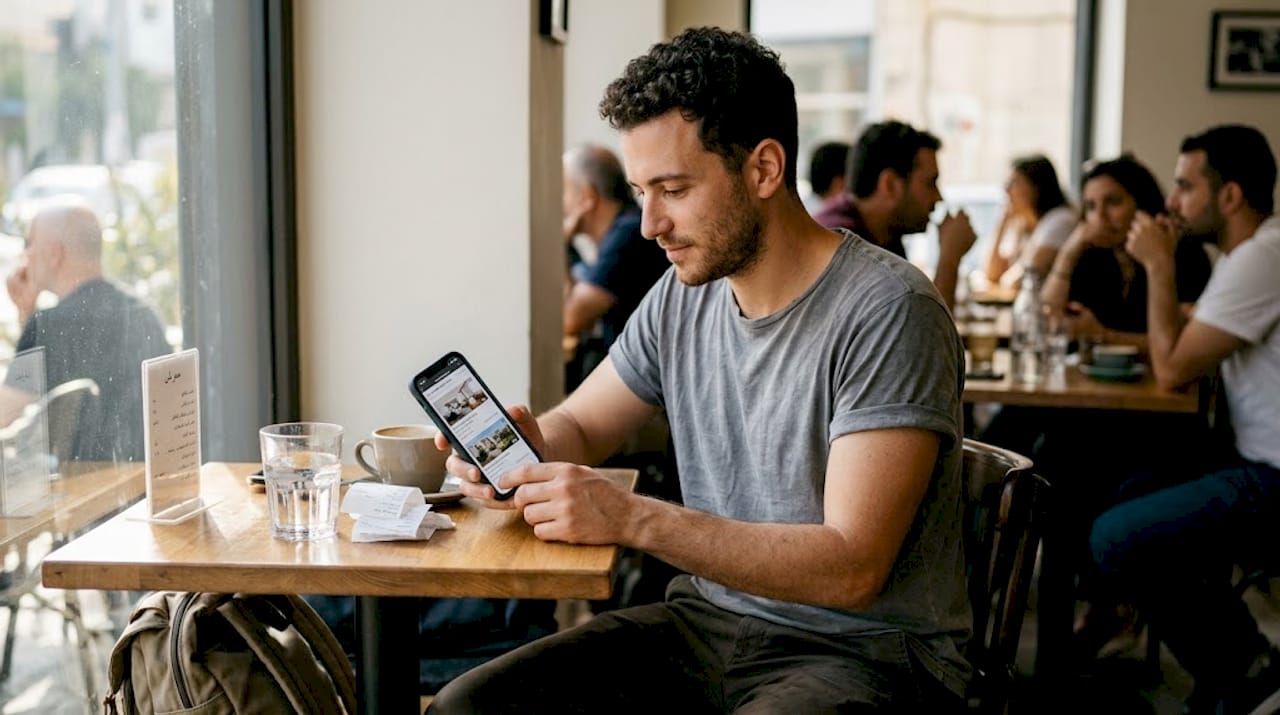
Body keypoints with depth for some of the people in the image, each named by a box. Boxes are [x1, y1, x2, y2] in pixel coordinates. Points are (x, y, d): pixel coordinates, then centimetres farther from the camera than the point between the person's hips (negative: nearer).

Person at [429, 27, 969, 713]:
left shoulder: (885, 313, -17)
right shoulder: (683, 296, 5)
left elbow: (852, 567, -23)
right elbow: (577, 426, 18)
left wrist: (633, 518, -28)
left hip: (867, 650, -6)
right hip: (708, 622, 6)